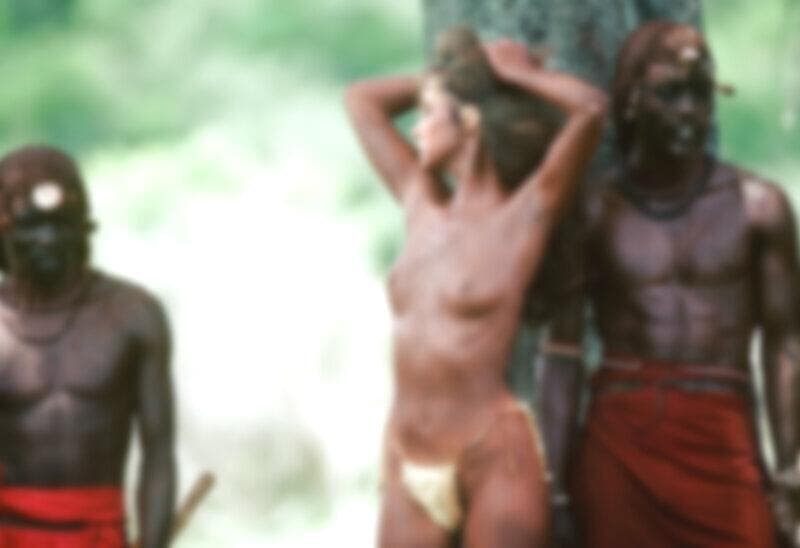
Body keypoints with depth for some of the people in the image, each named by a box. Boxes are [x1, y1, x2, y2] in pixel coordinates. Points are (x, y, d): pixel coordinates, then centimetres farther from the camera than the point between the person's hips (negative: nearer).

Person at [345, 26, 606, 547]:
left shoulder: (525, 214, -4)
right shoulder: (424, 207, 12)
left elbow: (591, 108, -17)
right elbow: (364, 99, 24)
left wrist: (515, 72, -1)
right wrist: (455, 71, 19)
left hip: (493, 460, -6)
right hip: (409, 467, 6)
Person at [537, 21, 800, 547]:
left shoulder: (758, 207, 3)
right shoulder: (593, 211, 3)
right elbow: (564, 353, 2)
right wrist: (556, 484, -2)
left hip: (724, 443, 0)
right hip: (618, 444, 0)